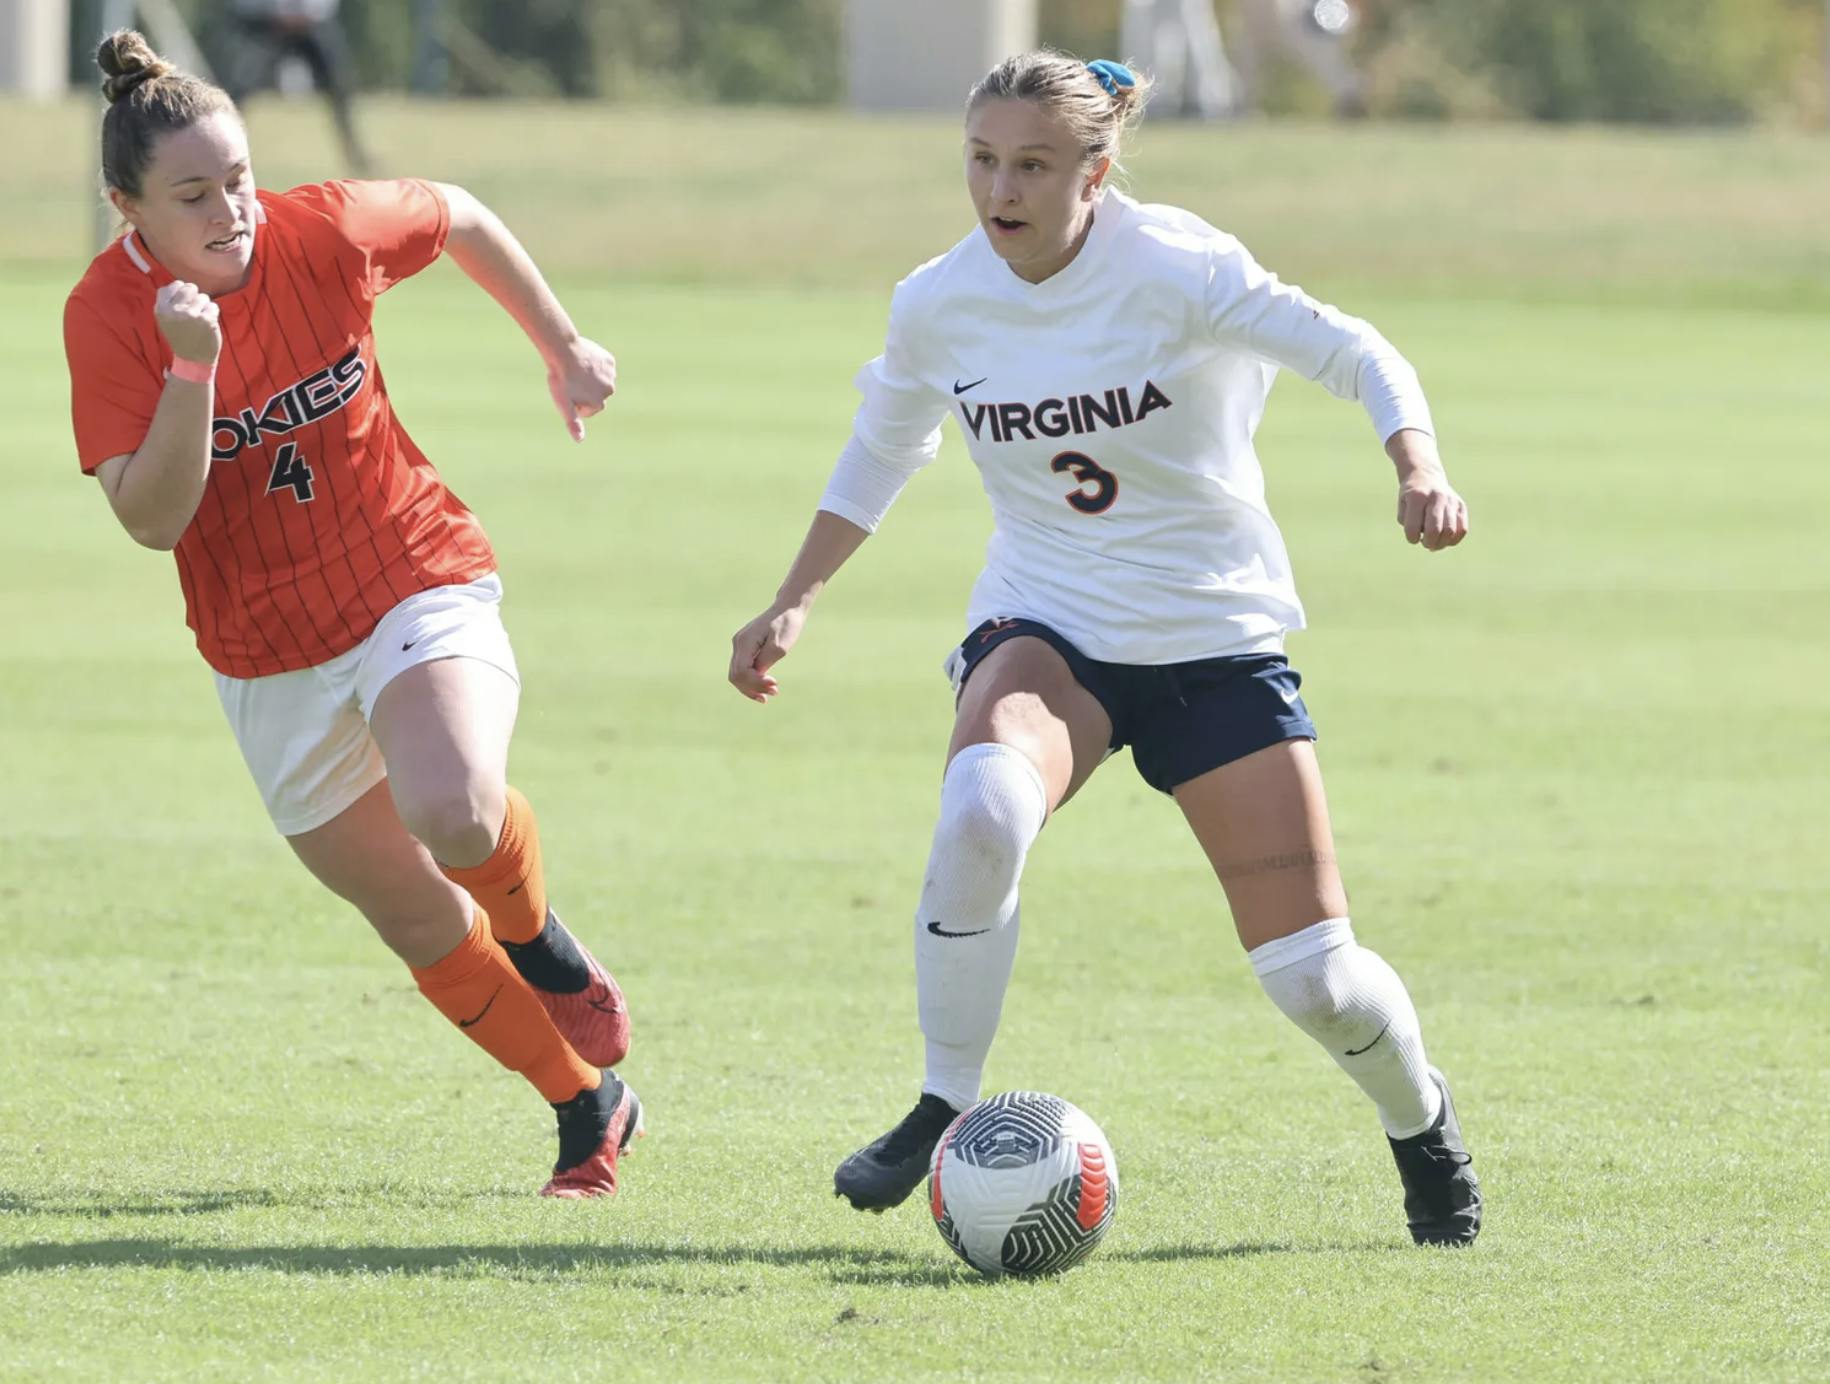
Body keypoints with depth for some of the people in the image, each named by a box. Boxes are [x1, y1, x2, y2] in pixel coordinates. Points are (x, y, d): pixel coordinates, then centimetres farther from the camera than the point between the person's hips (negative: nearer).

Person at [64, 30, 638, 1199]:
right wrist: (192, 370, -35)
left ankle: (542, 941, 3)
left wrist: (563, 346, 16)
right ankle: (590, 1109, 25)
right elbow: (152, 518, -23)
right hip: (270, 655, 1)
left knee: (454, 812, -30)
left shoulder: (323, 232, -13)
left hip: (419, 585, -1)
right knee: (420, 925, 5)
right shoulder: (107, 316, -16)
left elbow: (461, 220, 10)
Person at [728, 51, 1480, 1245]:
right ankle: (944, 1114, -18)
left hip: (1217, 642, -1)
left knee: (1313, 974, -5)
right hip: (1045, 630, 1)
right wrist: (796, 603, 13)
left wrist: (1419, 467, -35)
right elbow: (883, 451, 15)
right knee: (984, 809, -36)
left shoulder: (1175, 271, -17)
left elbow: (1359, 355, -16)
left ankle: (1421, 1119, 30)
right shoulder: (939, 305, -6)